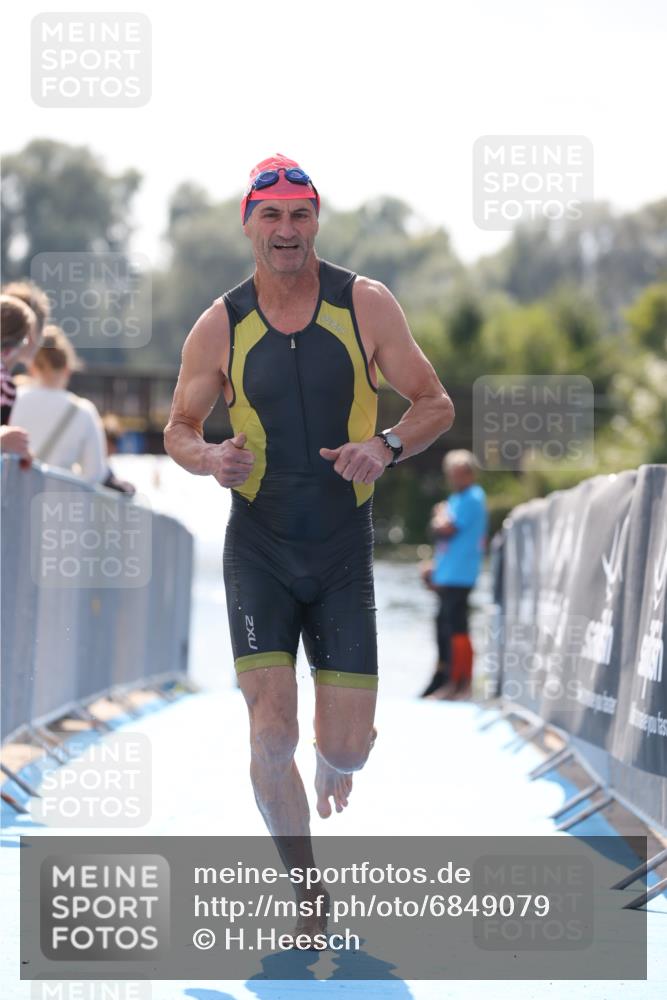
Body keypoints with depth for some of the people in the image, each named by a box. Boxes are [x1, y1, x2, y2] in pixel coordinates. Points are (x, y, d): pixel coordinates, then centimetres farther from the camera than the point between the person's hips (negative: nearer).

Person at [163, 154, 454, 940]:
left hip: (344, 548, 0)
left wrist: (386, 446, -20)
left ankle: (332, 771, 40)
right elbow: (178, 428, 8)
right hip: (259, 546, 0)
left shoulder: (366, 306, -5)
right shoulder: (219, 327, -3)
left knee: (348, 743, 0)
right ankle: (307, 895, 5)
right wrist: (209, 457, -15)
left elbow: (435, 404, 0)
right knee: (272, 734, -13)